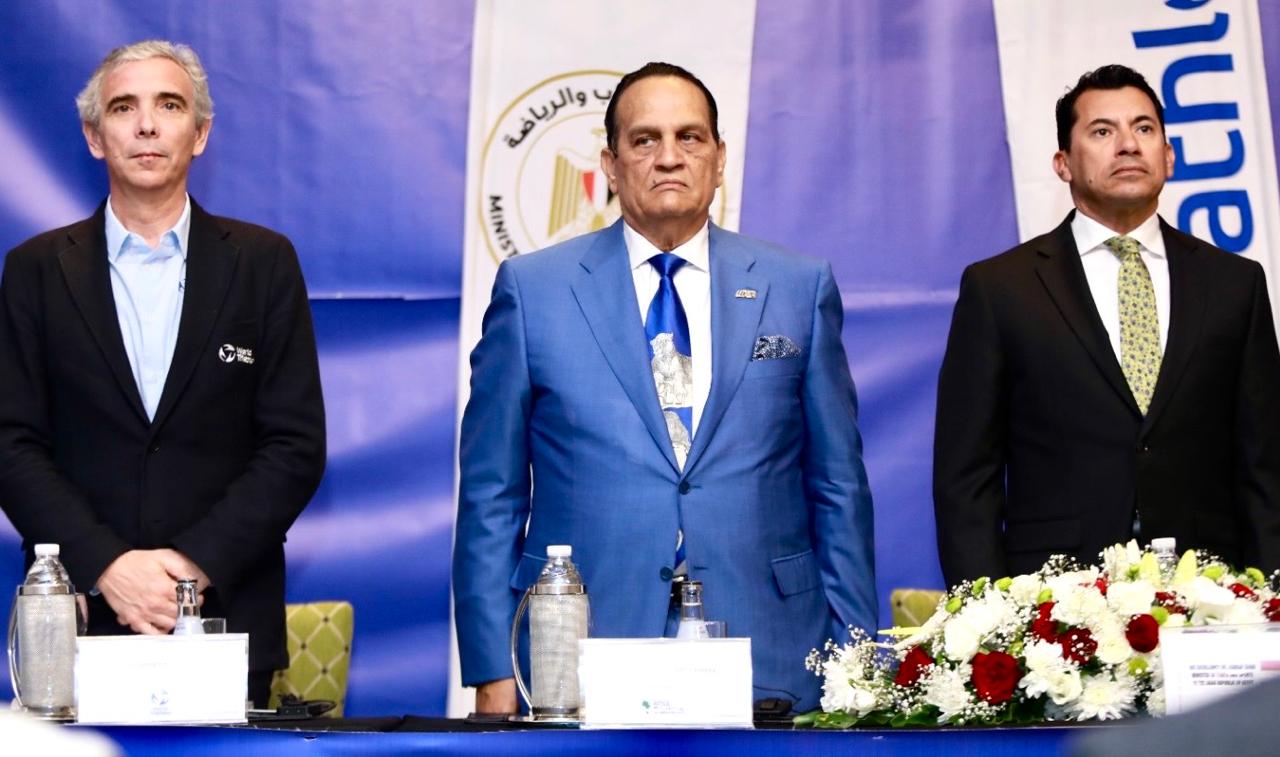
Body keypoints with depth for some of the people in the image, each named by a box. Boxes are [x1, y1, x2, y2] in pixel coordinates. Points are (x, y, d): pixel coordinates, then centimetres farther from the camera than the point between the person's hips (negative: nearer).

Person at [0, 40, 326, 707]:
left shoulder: (264, 262, 5)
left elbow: (297, 445, 0)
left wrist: (197, 561, -11)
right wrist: (107, 565, -13)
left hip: (228, 614, 0)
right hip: (80, 618, 0)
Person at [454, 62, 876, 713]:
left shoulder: (801, 290, 9)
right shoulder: (531, 289, 5)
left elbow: (839, 488, 10)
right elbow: (491, 496, 4)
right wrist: (493, 675, -2)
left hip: (766, 664, 1)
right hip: (582, 670, -1)